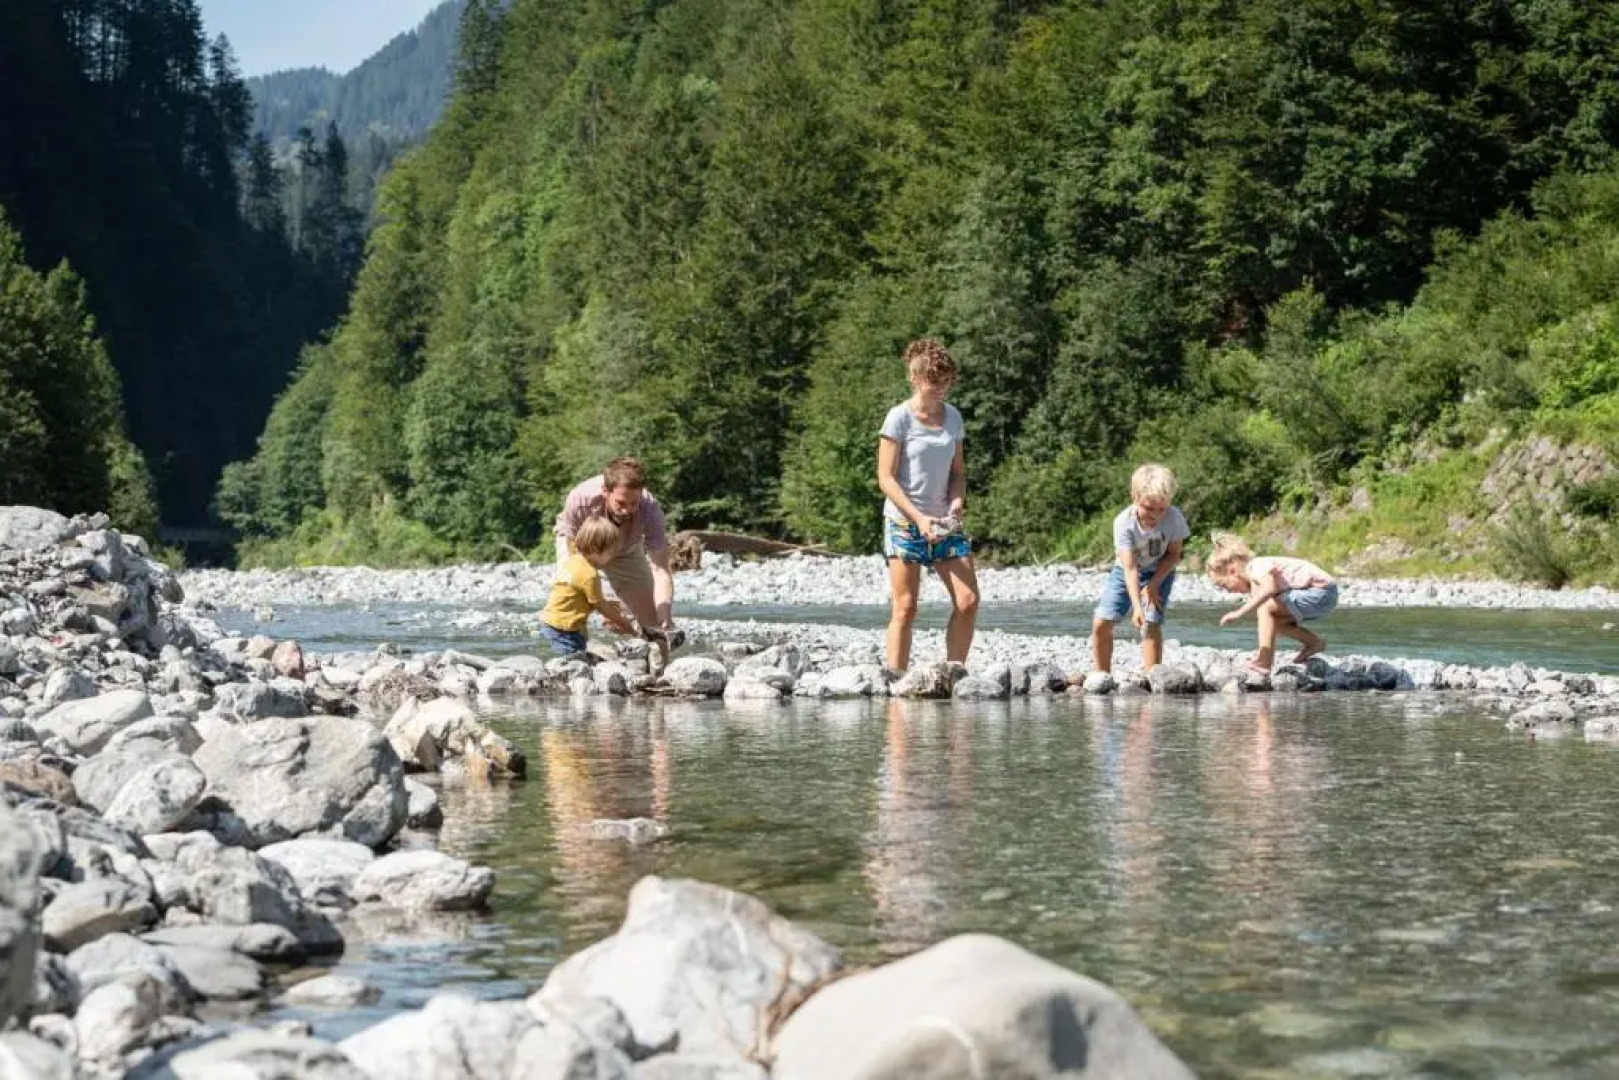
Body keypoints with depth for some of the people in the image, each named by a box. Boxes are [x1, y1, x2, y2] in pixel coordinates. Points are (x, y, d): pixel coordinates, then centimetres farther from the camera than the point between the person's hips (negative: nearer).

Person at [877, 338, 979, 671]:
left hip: (943, 522, 5)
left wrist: (957, 501, -5)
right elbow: (886, 477, -10)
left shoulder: (953, 417, 9)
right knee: (905, 607, -6)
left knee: (968, 601, -5)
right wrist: (918, 517, -18)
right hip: (904, 521, -5)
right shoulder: (900, 418, -8)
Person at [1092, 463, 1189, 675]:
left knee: (1152, 624, -19)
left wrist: (1154, 584, -22)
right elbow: (1129, 568, -33)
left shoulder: (1174, 518, -26)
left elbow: (1174, 554, -11)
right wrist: (1136, 606, -42)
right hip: (1125, 571, 0)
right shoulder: (1124, 523, -30)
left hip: (1159, 572, 0)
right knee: (1100, 623, -8)